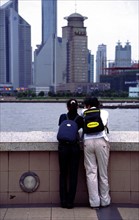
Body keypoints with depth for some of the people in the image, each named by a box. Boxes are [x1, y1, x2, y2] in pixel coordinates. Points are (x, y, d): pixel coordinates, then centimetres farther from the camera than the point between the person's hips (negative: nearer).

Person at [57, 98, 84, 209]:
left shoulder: (62, 117, 2)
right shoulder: (80, 119, -1)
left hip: (63, 147, 1)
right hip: (75, 147, -1)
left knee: (63, 174, 9)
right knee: (73, 175, 4)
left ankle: (63, 201, 10)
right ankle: (70, 202, 3)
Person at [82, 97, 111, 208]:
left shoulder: (84, 112, 19)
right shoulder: (104, 112, 18)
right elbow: (105, 124, 10)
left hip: (88, 142, 0)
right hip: (101, 141, 0)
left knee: (91, 172, 3)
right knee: (103, 173, 8)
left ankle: (94, 202, 3)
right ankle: (105, 200, 17)